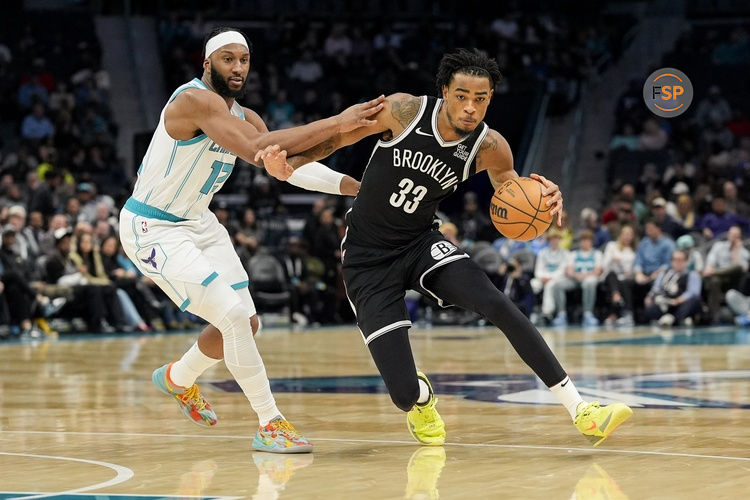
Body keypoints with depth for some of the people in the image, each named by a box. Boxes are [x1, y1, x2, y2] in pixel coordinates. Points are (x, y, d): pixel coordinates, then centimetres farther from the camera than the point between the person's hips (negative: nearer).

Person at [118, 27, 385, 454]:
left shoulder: (244, 118, 4)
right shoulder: (196, 100, -26)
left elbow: (292, 165, 0)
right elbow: (256, 149, -39)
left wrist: (355, 186, -15)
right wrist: (336, 123, -43)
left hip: (198, 222, 10)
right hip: (153, 229, -10)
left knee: (247, 322, 14)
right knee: (233, 316, -19)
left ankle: (178, 379, 41)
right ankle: (269, 425, -9)